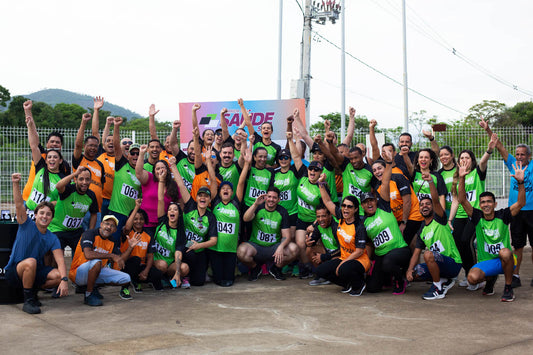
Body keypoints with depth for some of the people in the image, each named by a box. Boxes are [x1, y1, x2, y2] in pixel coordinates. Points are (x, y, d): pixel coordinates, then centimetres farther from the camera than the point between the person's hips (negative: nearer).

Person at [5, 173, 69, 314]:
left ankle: (33, 290, 7)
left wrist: (64, 280, -29)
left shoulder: (52, 238, 0)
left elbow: (60, 261, -12)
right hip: (14, 272, -4)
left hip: (35, 272, 4)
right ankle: (28, 301, -19)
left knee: (58, 275, -21)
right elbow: (19, 205, -21)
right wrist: (16, 184, -36)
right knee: (30, 262, -36)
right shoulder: (26, 225, -6)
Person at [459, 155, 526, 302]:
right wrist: (462, 178, -23)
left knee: (505, 252, -37)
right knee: (472, 278, -28)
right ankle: (490, 278, 12)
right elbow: (463, 200, -12)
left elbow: (521, 203, -16)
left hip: (505, 261, -1)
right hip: (485, 262, 1)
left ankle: (508, 288, -13)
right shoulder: (477, 217, -1)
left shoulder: (502, 216, -4)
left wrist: (520, 182, -30)